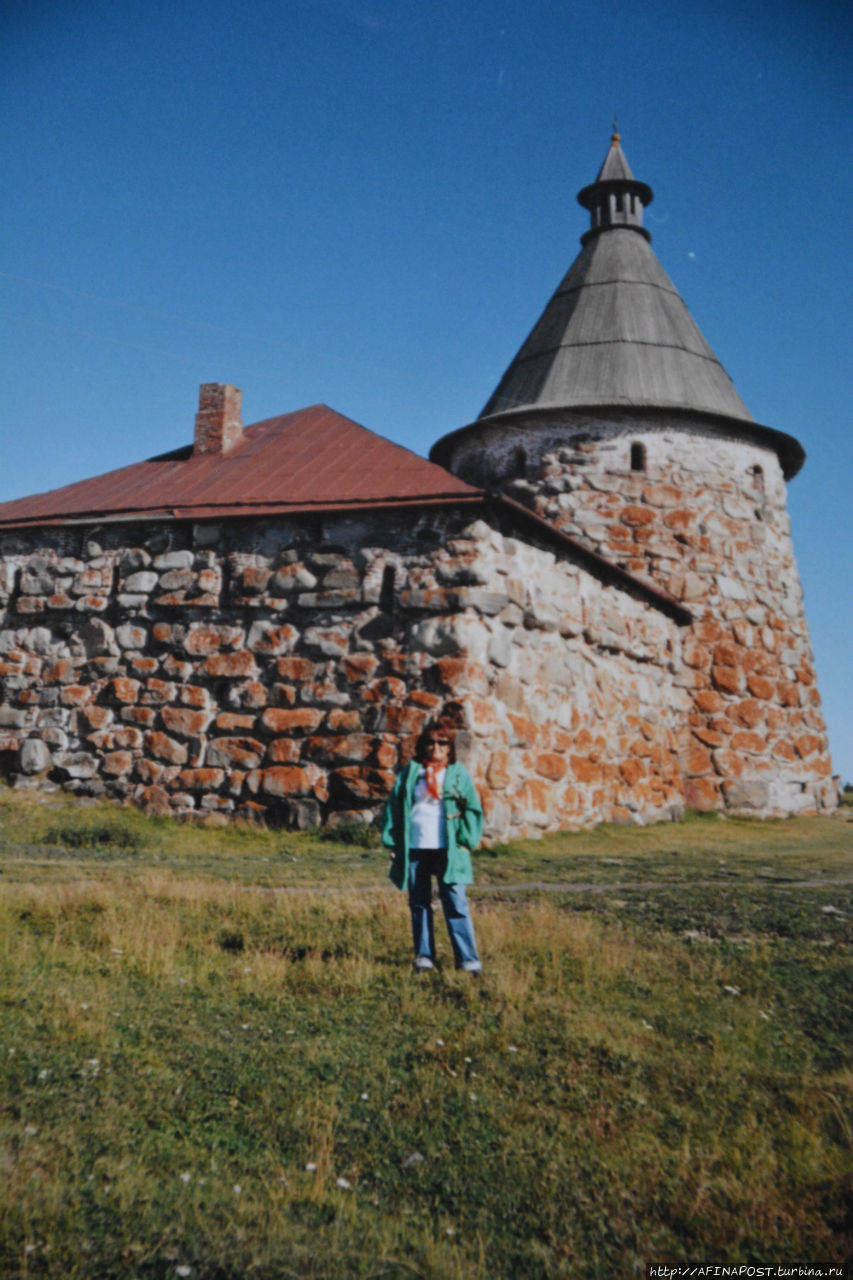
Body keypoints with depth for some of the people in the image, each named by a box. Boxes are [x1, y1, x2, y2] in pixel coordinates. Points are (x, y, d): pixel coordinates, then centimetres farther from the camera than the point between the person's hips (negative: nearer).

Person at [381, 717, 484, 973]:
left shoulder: (458, 773, 7)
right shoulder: (410, 772, 9)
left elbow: (472, 808, 8)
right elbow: (394, 805, 9)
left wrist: (466, 841, -1)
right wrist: (392, 842, 4)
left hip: (447, 849, -2)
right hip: (414, 849, 2)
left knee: (455, 903, -6)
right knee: (419, 904, 7)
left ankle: (468, 958, -1)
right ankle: (424, 956, 18)